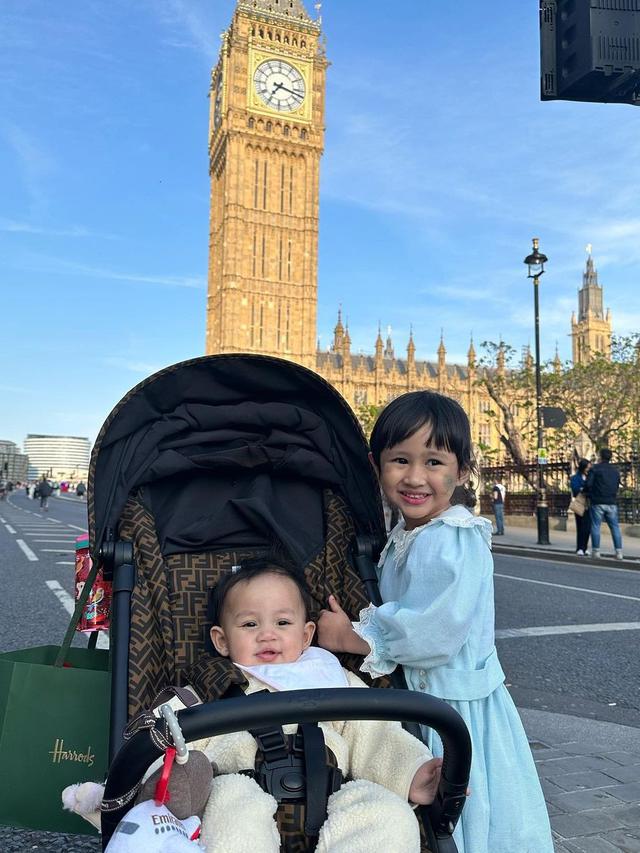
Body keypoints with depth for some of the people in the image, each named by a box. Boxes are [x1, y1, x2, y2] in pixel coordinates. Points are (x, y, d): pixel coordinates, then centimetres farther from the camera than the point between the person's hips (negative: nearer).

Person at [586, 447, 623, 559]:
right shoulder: (615, 471, 14)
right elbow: (617, 487, 18)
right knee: (615, 527, 7)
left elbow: (588, 484, -12)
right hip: (612, 503, 4)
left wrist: (589, 495, 6)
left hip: (597, 503, -4)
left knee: (595, 526, 2)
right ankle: (619, 552, 3)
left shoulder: (595, 468, -5)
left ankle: (596, 551, 1)